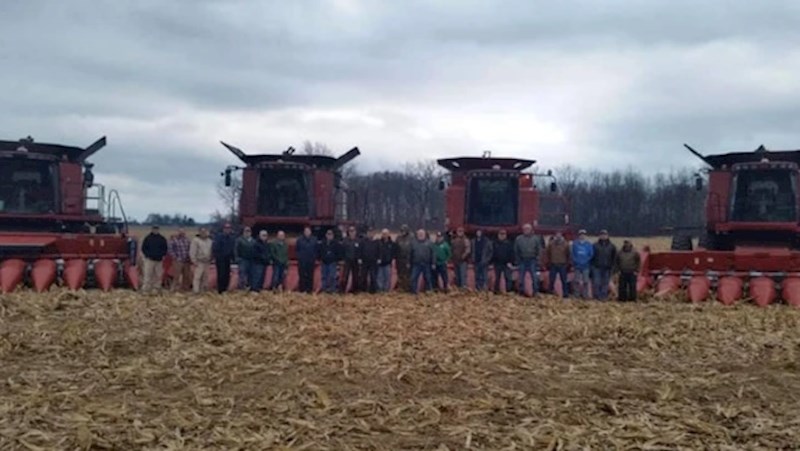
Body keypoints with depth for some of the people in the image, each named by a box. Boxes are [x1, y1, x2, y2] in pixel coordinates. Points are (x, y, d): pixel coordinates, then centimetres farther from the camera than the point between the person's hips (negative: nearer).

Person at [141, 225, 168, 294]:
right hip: (149, 260, -2)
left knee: (158, 275, 3)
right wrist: (147, 255, -5)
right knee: (148, 275, -6)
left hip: (159, 260, 2)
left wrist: (163, 255, -1)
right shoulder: (148, 238, 3)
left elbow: (165, 248, 13)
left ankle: (157, 288, 11)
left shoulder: (162, 239, 8)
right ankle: (146, 289, -5)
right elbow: (143, 248, 5)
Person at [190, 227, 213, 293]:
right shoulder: (195, 240, -4)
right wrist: (194, 261, -14)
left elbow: (212, 251, 21)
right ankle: (196, 290, -11)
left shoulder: (209, 241, 15)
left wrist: (211, 259, 13)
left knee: (205, 277, 9)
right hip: (199, 262, -6)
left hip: (207, 262, 6)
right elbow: (192, 252, -9)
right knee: (197, 277, -10)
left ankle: (203, 289, 16)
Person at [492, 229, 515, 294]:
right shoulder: (495, 244, 8)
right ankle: (496, 291, 17)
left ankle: (509, 291, -3)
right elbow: (493, 254, 11)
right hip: (497, 264, 3)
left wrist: (510, 262, -14)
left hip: (506, 264, -3)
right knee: (497, 278, 9)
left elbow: (511, 254, -4)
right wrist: (492, 263, 7)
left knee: (508, 278, -6)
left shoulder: (509, 244, 0)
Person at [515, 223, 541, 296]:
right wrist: (518, 260, 3)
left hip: (532, 261, -1)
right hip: (522, 261, 1)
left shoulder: (536, 239, 4)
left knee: (534, 277, -4)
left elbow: (539, 250, 4)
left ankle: (535, 291, 2)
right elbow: (516, 251, 9)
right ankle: (521, 291, 14)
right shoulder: (518, 239, 6)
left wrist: (537, 260, -4)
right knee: (521, 277, 5)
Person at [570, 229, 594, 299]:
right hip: (577, 266, 1)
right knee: (577, 281, 6)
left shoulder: (589, 244, 3)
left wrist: (586, 261, -7)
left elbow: (591, 254, 2)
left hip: (585, 266, -1)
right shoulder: (575, 244, 4)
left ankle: (585, 295, 5)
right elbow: (573, 254, 3)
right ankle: (577, 295, 13)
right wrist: (575, 261, -7)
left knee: (585, 281, -1)